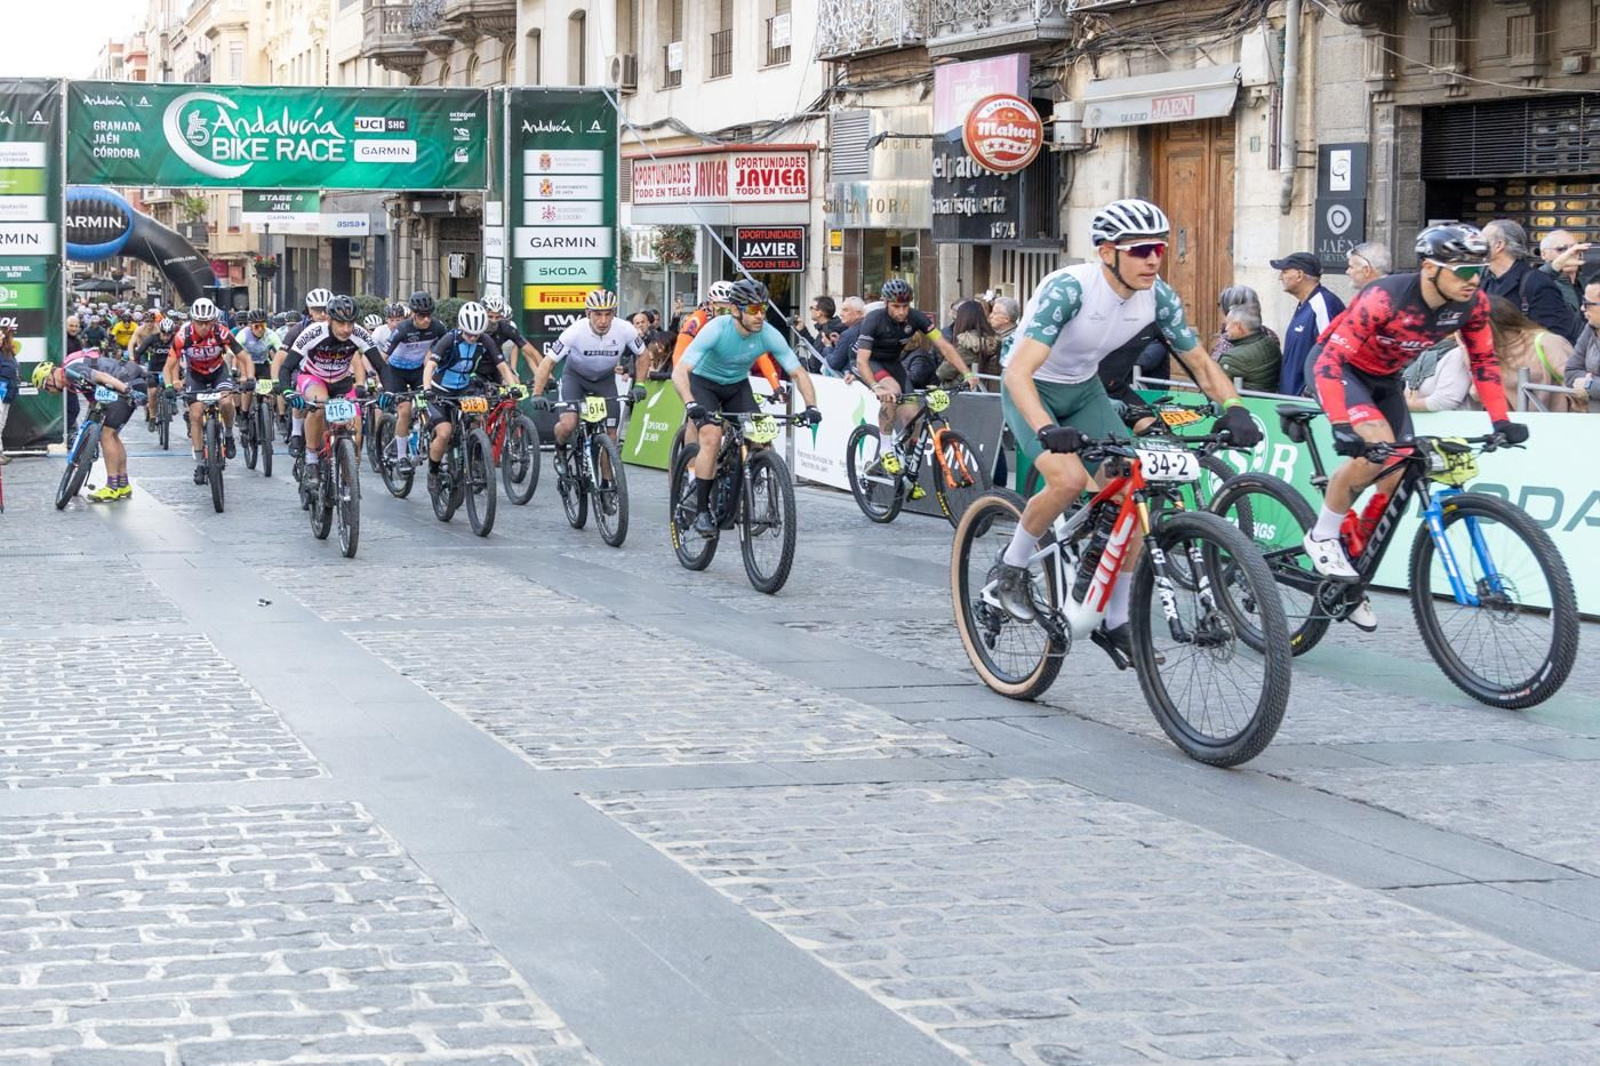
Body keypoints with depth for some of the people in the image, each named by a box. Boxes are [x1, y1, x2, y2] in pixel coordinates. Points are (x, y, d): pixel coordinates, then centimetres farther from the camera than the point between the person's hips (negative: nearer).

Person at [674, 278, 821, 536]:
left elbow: (798, 372, -15)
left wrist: (811, 406, -31)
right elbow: (680, 371, -37)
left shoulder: (769, 335, -22)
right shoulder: (716, 329, -32)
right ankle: (701, 510, -17)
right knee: (712, 438, -25)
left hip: (737, 384, 4)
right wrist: (690, 404, -54)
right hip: (704, 382, -4)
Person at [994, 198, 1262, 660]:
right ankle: (1013, 567, -4)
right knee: (1069, 479, -30)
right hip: (1034, 391, -5)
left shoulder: (1157, 297, -15)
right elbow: (1019, 371, -39)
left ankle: (1115, 621, 6)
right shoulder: (1069, 289, -32)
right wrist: (1046, 430, -55)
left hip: (1085, 391, 5)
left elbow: (1201, 363, -4)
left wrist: (1233, 406, -24)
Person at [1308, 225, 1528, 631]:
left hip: (1385, 379, 6)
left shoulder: (1472, 303, -19)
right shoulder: (1383, 299, -36)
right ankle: (1322, 537, -11)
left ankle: (1351, 576, 15)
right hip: (1341, 369, -6)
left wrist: (1501, 420, -16)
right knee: (1375, 448, -31)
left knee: (1397, 479, -2)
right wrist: (1342, 424, -49)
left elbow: (1483, 361, -5)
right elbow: (1330, 360, -38)